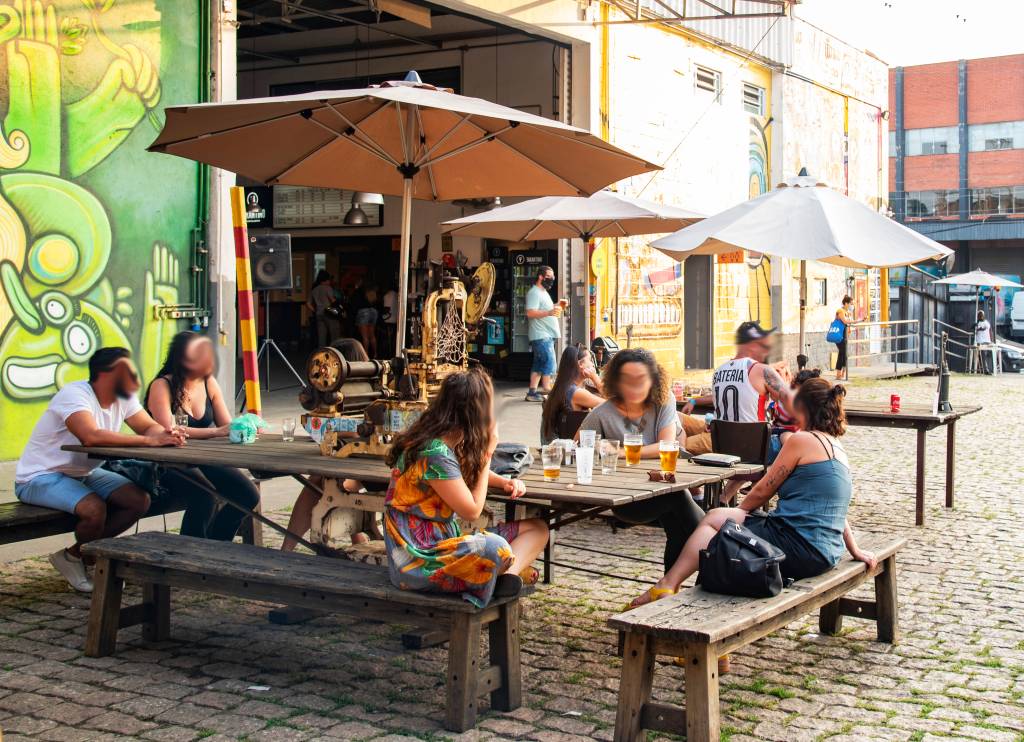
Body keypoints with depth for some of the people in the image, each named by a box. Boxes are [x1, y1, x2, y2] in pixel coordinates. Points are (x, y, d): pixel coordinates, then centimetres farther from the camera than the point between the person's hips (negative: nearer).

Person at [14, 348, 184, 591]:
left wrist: (168, 434, -27)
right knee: (95, 509, -32)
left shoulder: (124, 398, 0)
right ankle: (74, 558, 1)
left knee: (140, 500, -8)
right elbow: (91, 436, -42)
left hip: (84, 474, 9)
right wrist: (150, 440, -42)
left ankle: (79, 553, 6)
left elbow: (150, 426, -1)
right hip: (40, 478, -8)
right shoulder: (75, 394, -26)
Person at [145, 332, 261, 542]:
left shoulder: (209, 383, 5)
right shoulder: (161, 386, -13)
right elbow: (168, 431, -25)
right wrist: (215, 432, -31)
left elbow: (228, 426, 6)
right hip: (169, 464, -6)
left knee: (248, 494, -12)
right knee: (206, 498, -32)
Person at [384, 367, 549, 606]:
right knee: (495, 549, -39)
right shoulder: (435, 454, -22)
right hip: (419, 559, -10)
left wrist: (505, 482, 5)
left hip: (445, 540, 10)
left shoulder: (451, 441, 6)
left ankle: (509, 573, -22)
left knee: (537, 528, 5)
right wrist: (488, 451, -8)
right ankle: (512, 569, -7)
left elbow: (469, 472, 28)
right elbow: (472, 510, -15)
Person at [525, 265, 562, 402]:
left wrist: (554, 308, 13)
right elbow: (530, 313, -23)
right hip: (541, 335, -10)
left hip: (547, 335, 10)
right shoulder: (534, 292, -12)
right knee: (549, 364, -13)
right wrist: (549, 312, -33)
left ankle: (532, 392, 12)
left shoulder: (543, 292, 21)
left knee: (538, 365, 10)